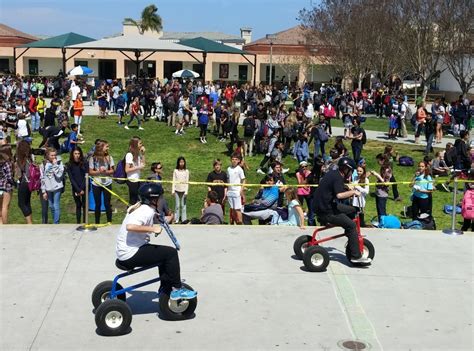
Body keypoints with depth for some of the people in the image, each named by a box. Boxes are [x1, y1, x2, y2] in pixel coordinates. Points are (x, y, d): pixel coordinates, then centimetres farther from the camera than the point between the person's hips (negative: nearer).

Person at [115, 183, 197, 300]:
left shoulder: (140, 206, 11)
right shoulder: (147, 211, -18)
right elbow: (130, 226, -35)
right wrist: (152, 228, -29)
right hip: (130, 254, -10)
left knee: (165, 253, 21)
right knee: (171, 253, -11)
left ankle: (166, 288, 27)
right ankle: (177, 290, -2)